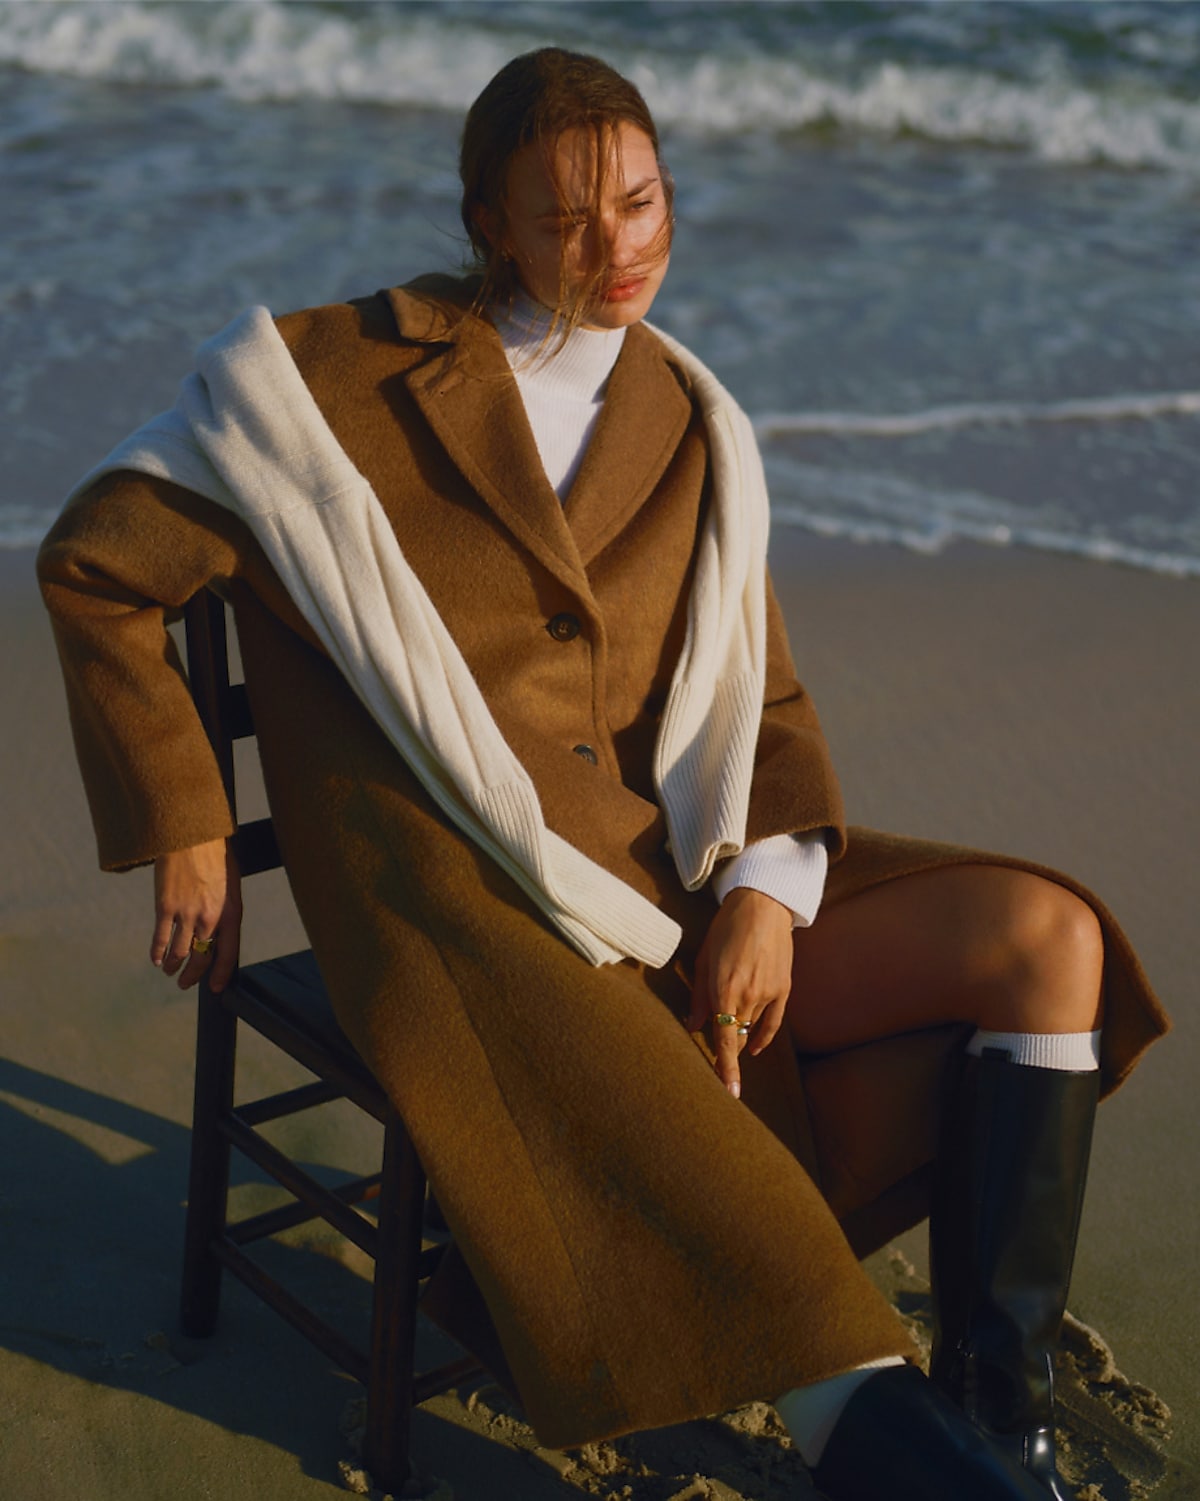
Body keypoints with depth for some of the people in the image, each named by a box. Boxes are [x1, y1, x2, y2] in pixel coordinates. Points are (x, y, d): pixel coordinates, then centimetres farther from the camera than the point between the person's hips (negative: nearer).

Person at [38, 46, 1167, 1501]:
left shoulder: (691, 427, 15)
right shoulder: (362, 372, 0)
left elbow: (762, 699, 15)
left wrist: (766, 887, -5)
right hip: (466, 900, -6)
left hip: (659, 880, 6)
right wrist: (183, 831, 1)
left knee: (1047, 935, -12)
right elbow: (96, 562, 3)